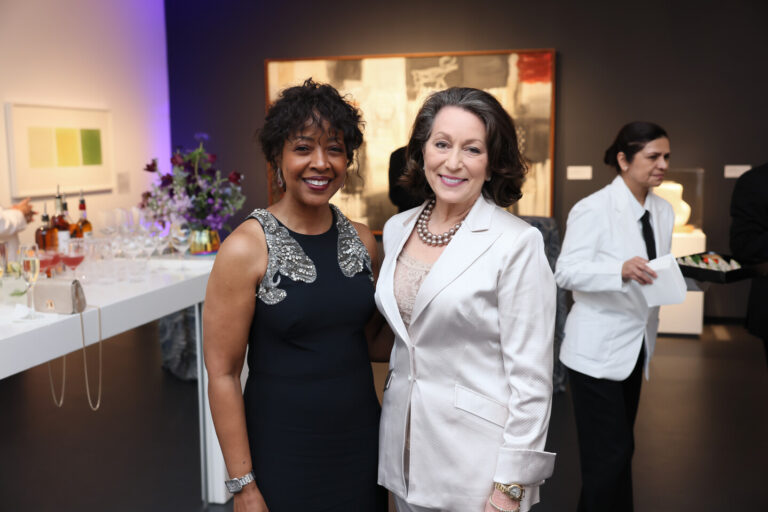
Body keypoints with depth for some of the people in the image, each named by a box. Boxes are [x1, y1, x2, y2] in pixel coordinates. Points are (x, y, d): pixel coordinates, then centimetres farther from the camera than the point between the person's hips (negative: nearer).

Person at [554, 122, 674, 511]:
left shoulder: (663, 211, 8)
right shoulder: (593, 209, -14)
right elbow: (565, 272, -22)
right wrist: (622, 271, -35)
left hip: (635, 345, 8)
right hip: (597, 350, -7)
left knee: (621, 447, 17)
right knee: (609, 453, -4)